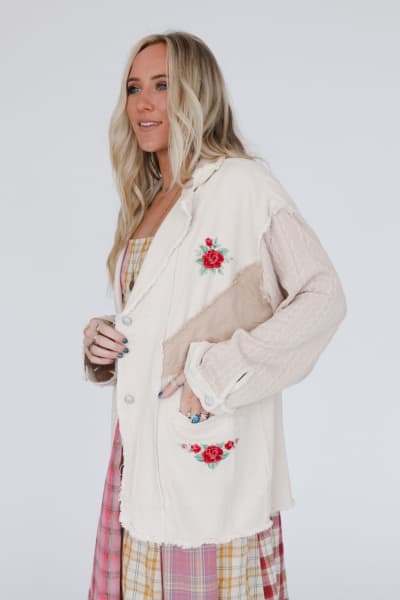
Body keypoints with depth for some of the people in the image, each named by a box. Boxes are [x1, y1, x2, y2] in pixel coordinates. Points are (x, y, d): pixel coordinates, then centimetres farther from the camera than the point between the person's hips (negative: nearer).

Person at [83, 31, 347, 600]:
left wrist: (217, 374, -18)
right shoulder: (145, 202, 15)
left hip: (211, 449, -6)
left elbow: (324, 297, -14)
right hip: (139, 447, 7)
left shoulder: (242, 182, -8)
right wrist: (101, 340, 2)